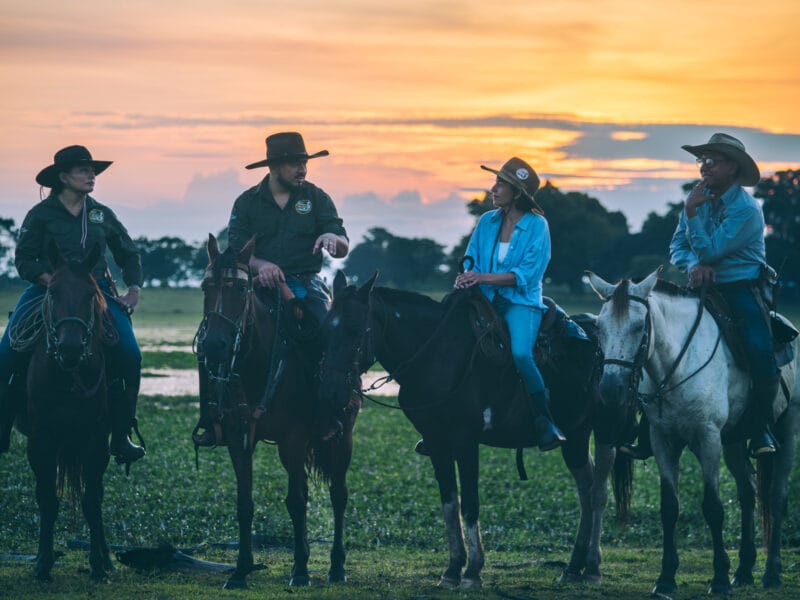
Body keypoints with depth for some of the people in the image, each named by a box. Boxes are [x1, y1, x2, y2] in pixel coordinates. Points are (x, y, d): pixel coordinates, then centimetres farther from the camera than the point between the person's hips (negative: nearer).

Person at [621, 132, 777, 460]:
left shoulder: (746, 210, -14)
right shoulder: (700, 196, 6)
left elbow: (709, 251, -19)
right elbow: (677, 247, 7)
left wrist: (692, 212, -19)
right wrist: (693, 264, -14)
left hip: (741, 291, -6)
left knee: (762, 355, -26)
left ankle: (761, 430, -4)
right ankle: (647, 436, -1)